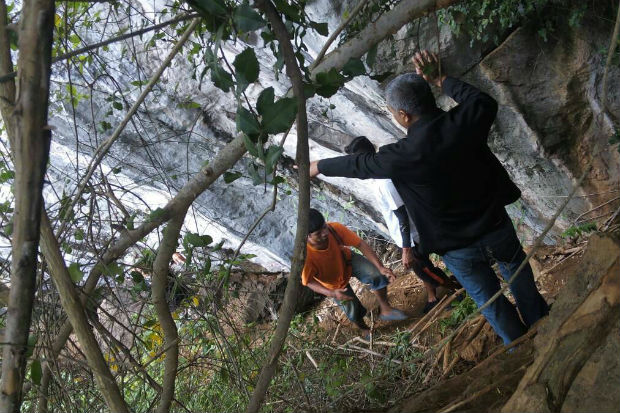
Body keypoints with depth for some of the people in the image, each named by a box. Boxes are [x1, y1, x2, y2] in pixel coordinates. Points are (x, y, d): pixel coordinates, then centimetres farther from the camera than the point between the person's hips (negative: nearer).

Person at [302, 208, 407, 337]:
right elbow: (308, 281, -23)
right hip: (334, 283, -2)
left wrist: (380, 267, -34)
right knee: (353, 311, 8)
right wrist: (331, 293, -38)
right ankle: (363, 329, 44)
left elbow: (361, 244, -27)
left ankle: (385, 310, 0)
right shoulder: (306, 255, -39)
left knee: (377, 275, -23)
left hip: (347, 260, 2)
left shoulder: (334, 228, -35)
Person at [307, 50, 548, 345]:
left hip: (458, 248, -3)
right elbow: (485, 102, 7)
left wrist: (318, 167, 10)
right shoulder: (463, 122, -18)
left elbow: (358, 165, -9)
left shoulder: (404, 155, -26)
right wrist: (440, 80, 8)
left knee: (489, 299, 19)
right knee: (518, 274, 29)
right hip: (497, 227, 4)